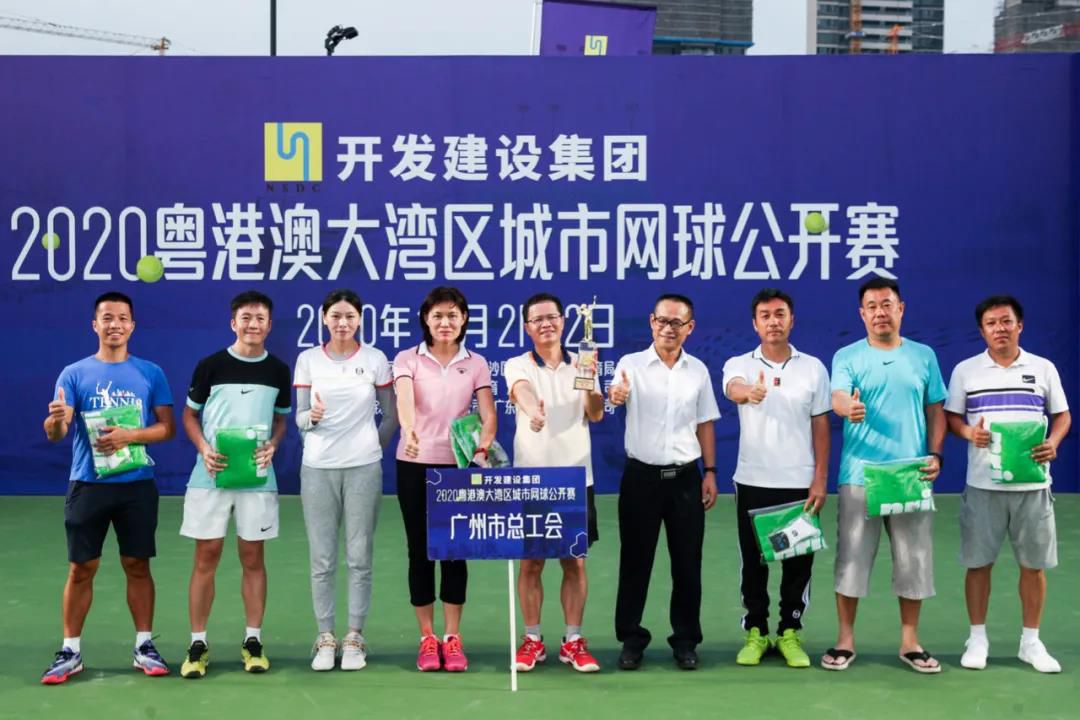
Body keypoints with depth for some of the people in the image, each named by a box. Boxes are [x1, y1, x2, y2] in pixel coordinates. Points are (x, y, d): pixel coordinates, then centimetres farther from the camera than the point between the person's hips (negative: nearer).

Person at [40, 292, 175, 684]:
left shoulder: (151, 373, 4)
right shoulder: (73, 373, 3)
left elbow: (167, 427, 1)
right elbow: (55, 434, -4)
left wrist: (129, 436, -16)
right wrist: (55, 420, -29)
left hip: (137, 485, 0)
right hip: (87, 485, 0)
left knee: (138, 566, 6)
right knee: (81, 569, 4)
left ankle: (144, 646, 16)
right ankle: (70, 651, 14)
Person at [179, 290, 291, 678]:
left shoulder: (278, 370, 4)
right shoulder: (210, 366, -2)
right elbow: (190, 415, 6)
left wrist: (272, 444, -6)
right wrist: (204, 449, -11)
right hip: (211, 475, -1)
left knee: (252, 558, 6)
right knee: (206, 556, 1)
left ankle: (253, 641, 16)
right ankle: (198, 644, 11)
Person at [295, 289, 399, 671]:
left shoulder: (375, 359, 2)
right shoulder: (307, 360, 4)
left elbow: (391, 415, 9)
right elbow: (299, 417, 3)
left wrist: (374, 445, 4)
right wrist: (312, 416, -18)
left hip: (363, 468, -1)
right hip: (318, 468, 1)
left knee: (359, 557, 3)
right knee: (322, 560, 3)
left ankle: (354, 639, 13)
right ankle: (325, 639, 14)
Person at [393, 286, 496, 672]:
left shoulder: (476, 363, 4)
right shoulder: (408, 359, -1)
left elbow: (488, 416, -6)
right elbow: (404, 399, -21)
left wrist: (482, 449, -26)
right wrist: (409, 432, -42)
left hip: (459, 467, 1)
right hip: (415, 466, -1)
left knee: (455, 551, 4)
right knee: (420, 551, 5)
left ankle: (452, 638, 15)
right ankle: (427, 638, 16)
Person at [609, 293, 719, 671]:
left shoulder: (698, 370, 6)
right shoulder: (631, 364, -3)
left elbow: (705, 425, 11)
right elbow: (616, 394, -24)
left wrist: (710, 472, 4)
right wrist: (615, 396, -48)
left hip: (685, 477, 2)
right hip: (641, 475, -2)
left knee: (687, 562, 7)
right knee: (635, 560, 5)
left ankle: (685, 639, 19)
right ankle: (631, 638, 18)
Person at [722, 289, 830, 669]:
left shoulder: (813, 367, 3)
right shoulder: (739, 365, -1)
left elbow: (821, 427, 4)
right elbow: (733, 389, -26)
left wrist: (820, 480, -3)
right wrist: (749, 393, -51)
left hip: (800, 483, 1)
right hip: (753, 483, 0)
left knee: (798, 563, 6)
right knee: (754, 563, 7)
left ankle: (790, 633, 19)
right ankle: (756, 632, 19)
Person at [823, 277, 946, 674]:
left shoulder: (924, 356, 9)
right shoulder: (847, 356, 1)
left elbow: (936, 411, 11)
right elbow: (838, 397, -17)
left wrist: (935, 454, -3)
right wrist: (848, 407, -41)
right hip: (860, 475, -2)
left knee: (914, 560, 8)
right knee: (852, 558, 3)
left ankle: (910, 641, 22)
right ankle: (845, 639, 15)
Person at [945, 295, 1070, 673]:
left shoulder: (1043, 368, 6)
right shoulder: (965, 370, 4)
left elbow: (1062, 415, 9)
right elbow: (951, 416, 7)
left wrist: (1053, 443, -11)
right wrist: (969, 433, -15)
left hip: (1032, 483, 1)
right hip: (983, 484, -1)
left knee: (1034, 564, 6)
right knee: (978, 562, 4)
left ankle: (1031, 641, 19)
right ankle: (978, 638, 16)